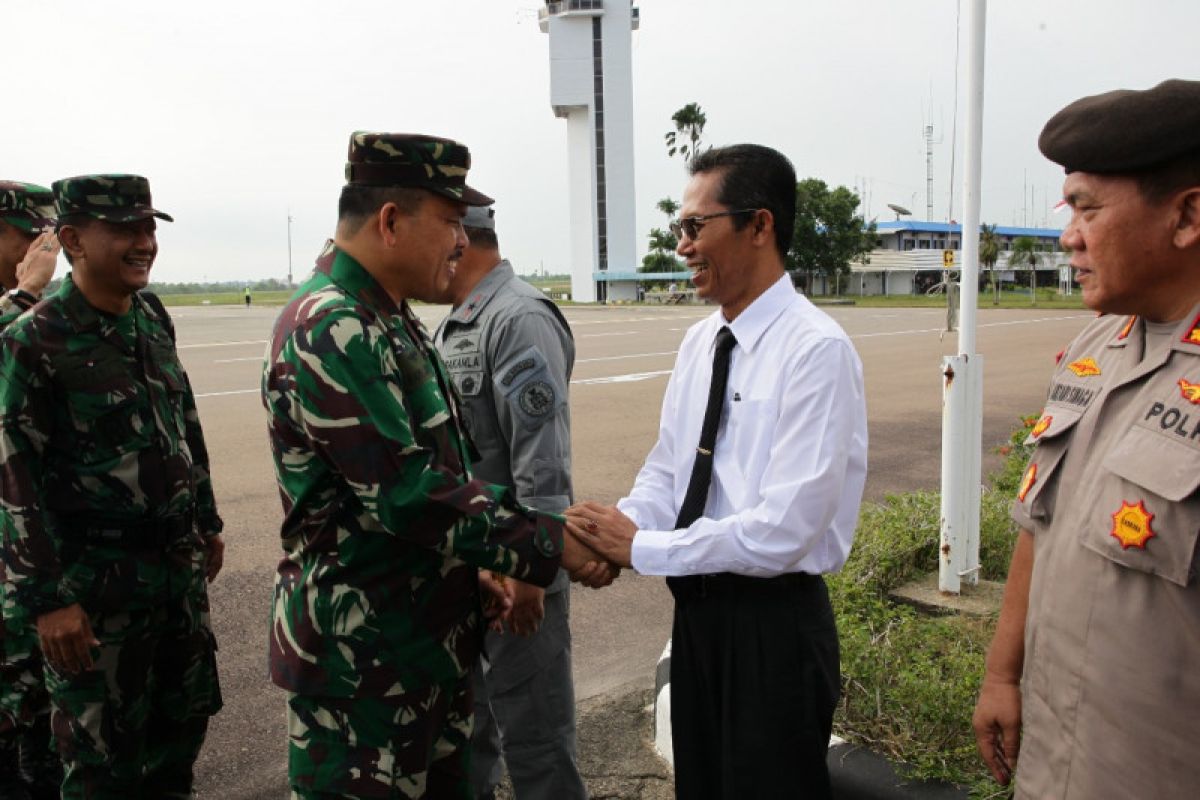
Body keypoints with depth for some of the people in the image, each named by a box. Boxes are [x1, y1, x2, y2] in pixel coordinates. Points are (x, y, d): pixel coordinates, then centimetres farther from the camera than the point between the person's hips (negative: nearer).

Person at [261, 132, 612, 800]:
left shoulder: (391, 320, 11)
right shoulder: (329, 329, -21)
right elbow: (405, 491, -26)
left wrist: (478, 562, 9)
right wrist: (551, 545, -19)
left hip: (430, 636, 9)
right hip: (363, 653, -9)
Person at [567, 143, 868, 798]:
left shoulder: (816, 349, -20)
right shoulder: (699, 341, 5)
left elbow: (782, 530, -25)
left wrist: (641, 548, -18)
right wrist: (616, 528, -11)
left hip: (773, 622, -7)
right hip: (696, 611, 7)